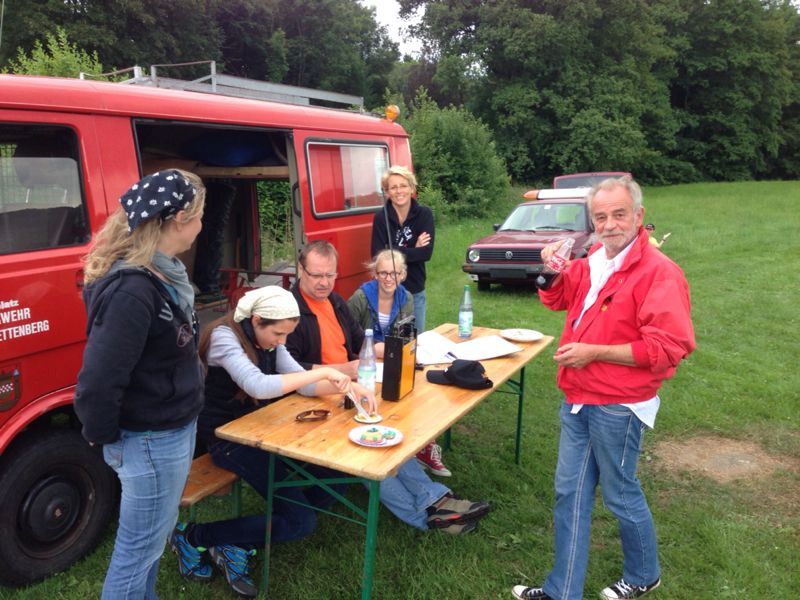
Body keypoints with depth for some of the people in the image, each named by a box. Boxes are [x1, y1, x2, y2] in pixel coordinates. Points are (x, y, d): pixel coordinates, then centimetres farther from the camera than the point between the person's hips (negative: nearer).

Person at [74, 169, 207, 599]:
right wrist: (104, 436, -12)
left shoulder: (160, 274, 3)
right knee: (139, 548, 11)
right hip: (152, 440, -9)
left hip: (171, 430, 9)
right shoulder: (133, 288, -28)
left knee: (150, 539, 26)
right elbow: (98, 380, -28)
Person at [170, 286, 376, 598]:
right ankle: (193, 536, 1)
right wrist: (322, 372, -31)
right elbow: (258, 386, -36)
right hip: (227, 438, -8)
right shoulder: (224, 336, -21)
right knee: (301, 522, -13)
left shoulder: (267, 338, 2)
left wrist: (348, 386, -14)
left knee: (334, 482, -2)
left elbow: (301, 383, 2)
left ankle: (237, 545, 2)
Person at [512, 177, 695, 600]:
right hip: (578, 400, 8)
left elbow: (668, 346, -25)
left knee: (620, 494, 12)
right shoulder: (592, 262, 6)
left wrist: (593, 352, -23)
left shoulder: (658, 271, -18)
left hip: (617, 407, -7)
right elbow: (557, 299, 22)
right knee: (570, 494, 14)